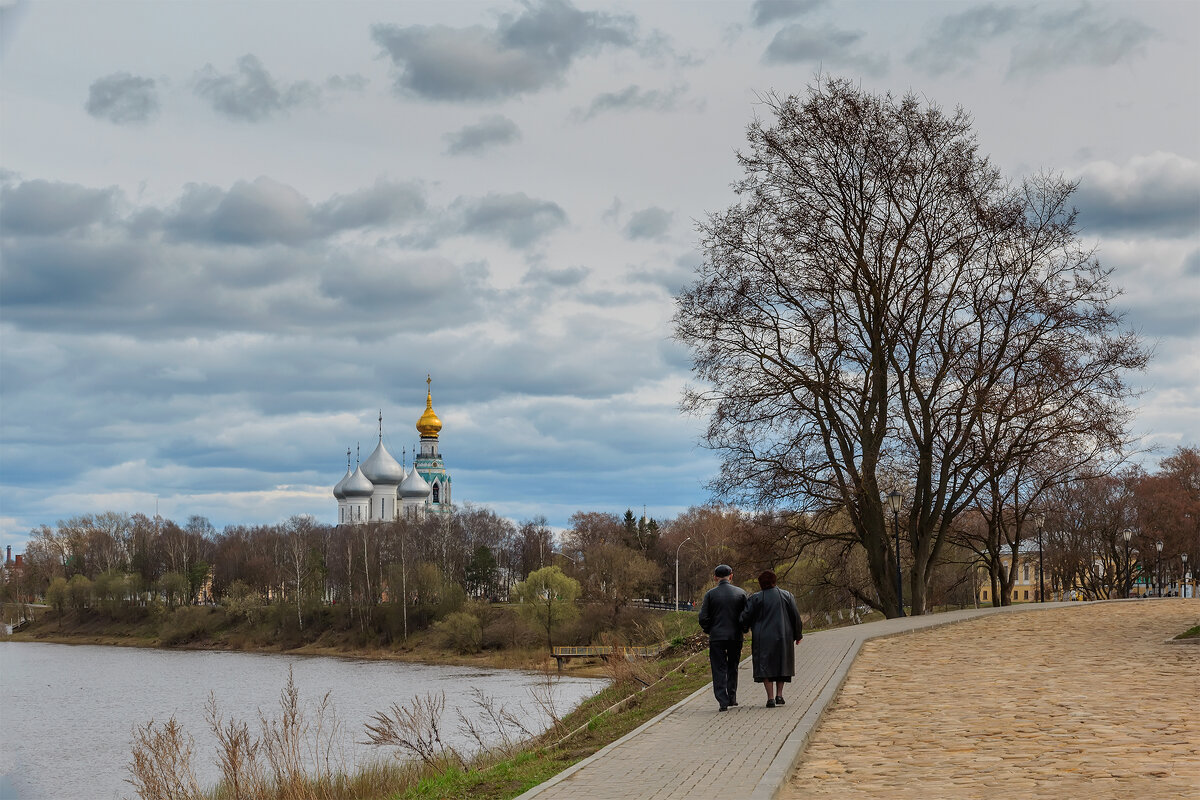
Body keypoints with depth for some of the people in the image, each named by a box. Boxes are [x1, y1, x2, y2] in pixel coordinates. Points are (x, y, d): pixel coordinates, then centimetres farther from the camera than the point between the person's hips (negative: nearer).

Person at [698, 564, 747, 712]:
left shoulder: (710, 594, -4)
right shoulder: (740, 593, 0)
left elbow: (703, 618, -7)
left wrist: (709, 631, 9)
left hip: (716, 637, -2)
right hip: (735, 637, 2)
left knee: (719, 669, 2)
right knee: (732, 668, 18)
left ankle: (723, 701, -7)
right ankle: (732, 698, 21)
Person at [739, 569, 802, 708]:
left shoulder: (756, 598, -5)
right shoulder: (786, 596, 0)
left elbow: (745, 616, -6)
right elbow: (796, 616, 1)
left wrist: (745, 628, 15)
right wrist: (798, 635, 12)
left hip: (763, 638, -2)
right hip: (783, 637, 2)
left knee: (766, 666, 3)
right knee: (781, 664, 17)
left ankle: (770, 698, -6)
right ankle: (779, 694, 10)